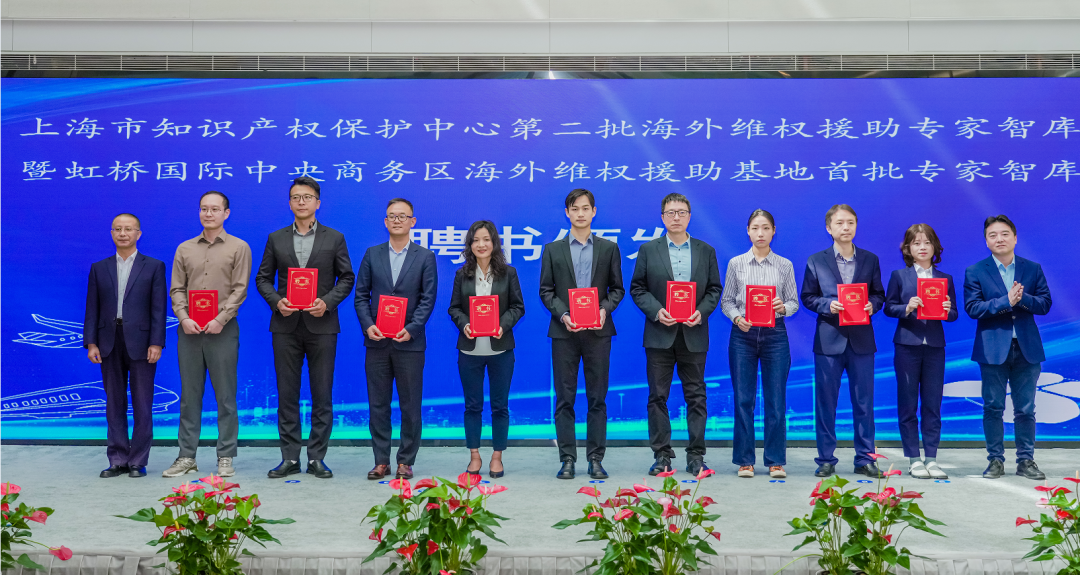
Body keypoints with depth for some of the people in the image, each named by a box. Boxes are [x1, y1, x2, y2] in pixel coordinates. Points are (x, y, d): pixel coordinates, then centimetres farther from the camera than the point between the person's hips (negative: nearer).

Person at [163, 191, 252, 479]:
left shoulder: (239, 248, 3)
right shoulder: (185, 249, 13)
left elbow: (239, 290, -4)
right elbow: (177, 289, 9)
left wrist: (220, 319, -15)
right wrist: (184, 318, -8)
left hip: (222, 329, -3)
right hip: (189, 330, 3)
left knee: (225, 396, 0)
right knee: (189, 395, 7)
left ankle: (225, 458, 7)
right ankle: (186, 457, 13)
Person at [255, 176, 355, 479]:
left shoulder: (334, 238, 5)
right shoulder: (276, 239, 10)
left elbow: (346, 277, 5)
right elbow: (263, 277, 10)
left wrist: (327, 302, -11)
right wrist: (276, 301, -8)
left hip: (321, 325, -1)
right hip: (286, 326, 2)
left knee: (322, 395, 2)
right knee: (287, 394, 4)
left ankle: (317, 457, 10)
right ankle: (290, 457, 13)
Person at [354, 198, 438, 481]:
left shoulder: (425, 257, 3)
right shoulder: (372, 255, 9)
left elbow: (428, 298, -2)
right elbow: (361, 295, 7)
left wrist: (411, 329, -15)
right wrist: (368, 325, -9)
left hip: (409, 342, -2)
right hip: (377, 341, 2)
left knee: (410, 405, 3)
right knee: (378, 404, 6)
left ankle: (406, 461, 13)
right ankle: (381, 461, 14)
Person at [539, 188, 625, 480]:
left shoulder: (609, 248, 9)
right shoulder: (553, 250, 8)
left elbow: (617, 289, 9)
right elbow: (545, 290, 5)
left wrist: (605, 310, -10)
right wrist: (562, 314, -11)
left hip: (598, 332, 0)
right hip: (564, 332, 0)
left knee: (597, 398, 3)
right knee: (564, 398, 2)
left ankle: (595, 459, 11)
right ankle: (567, 459, 8)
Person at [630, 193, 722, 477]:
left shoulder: (706, 251, 9)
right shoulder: (648, 250, 5)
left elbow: (714, 289, 9)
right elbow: (637, 288, 3)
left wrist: (701, 311, -9)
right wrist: (656, 311, -12)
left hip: (693, 334, 1)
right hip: (659, 335, -1)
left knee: (696, 396, 3)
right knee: (658, 396, 2)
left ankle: (696, 455, 10)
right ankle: (661, 455, 11)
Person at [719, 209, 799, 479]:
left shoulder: (785, 265, 7)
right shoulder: (736, 264, 6)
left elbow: (794, 302, 7)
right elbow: (726, 301, 6)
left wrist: (783, 307, -15)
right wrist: (737, 318, -13)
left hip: (775, 334, 0)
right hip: (743, 335, 0)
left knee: (776, 399, 1)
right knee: (743, 399, 2)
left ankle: (776, 461, 11)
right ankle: (745, 460, 11)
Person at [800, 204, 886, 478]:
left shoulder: (870, 259, 10)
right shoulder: (816, 261, 4)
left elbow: (878, 294, 11)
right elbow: (807, 297, 4)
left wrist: (872, 305, -10)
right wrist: (827, 305, -14)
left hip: (862, 340, 2)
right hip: (829, 340, -1)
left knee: (863, 402, 5)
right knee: (825, 402, 2)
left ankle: (865, 459, 15)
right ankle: (826, 460, 11)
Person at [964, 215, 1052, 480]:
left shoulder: (1033, 268, 7)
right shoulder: (975, 272, 0)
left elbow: (1045, 303, 1)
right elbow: (972, 307, -10)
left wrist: (1022, 298, -17)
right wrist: (1006, 301, -19)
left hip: (1027, 348, 2)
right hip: (993, 349, -2)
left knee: (1025, 409, 7)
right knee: (993, 408, 4)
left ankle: (1026, 460, 18)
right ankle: (996, 460, 14)